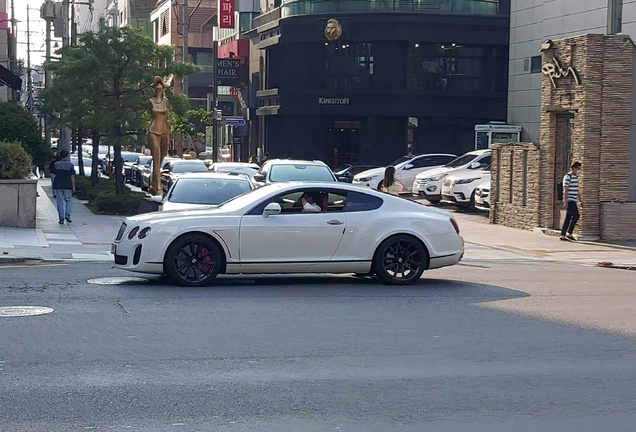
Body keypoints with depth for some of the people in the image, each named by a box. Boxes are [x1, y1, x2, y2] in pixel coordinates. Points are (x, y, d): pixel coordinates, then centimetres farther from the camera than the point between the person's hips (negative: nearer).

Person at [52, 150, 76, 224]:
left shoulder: (56, 164, 3)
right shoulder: (70, 165, -4)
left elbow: (54, 174, 10)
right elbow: (72, 176, -7)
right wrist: (73, 187, -4)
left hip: (57, 186, 2)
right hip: (67, 186, -2)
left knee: (60, 202, 5)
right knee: (69, 200, 13)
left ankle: (61, 219, 3)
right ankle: (67, 215, -4)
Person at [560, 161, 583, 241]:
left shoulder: (576, 177, 17)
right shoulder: (567, 177, -10)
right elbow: (565, 190, -15)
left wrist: (580, 200, 22)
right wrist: (565, 202, -21)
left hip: (573, 201, 9)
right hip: (569, 201, -9)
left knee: (568, 218, 7)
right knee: (575, 216, -15)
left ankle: (563, 235, 8)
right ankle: (569, 234, -9)